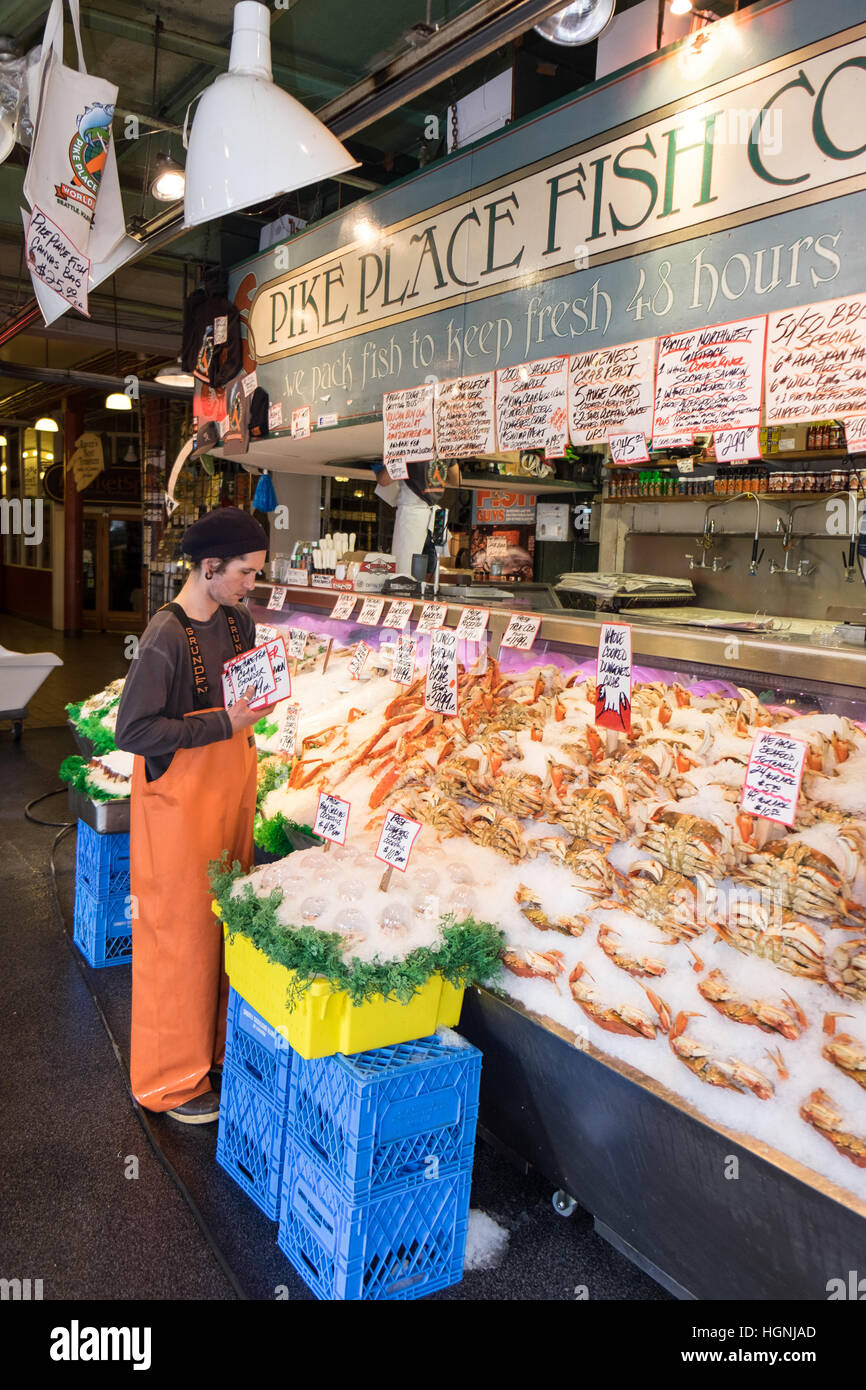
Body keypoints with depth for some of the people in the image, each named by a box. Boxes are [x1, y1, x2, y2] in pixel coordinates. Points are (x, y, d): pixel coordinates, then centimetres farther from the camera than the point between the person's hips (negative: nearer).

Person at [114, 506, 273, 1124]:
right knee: (180, 933, 4)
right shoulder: (167, 638, -19)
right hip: (180, 801, -7)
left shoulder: (240, 621, 5)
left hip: (231, 790, 7)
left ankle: (216, 1045, 35)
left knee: (226, 922, 16)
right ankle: (171, 1080, 21)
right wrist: (223, 724, -21)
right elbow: (133, 730, -20)